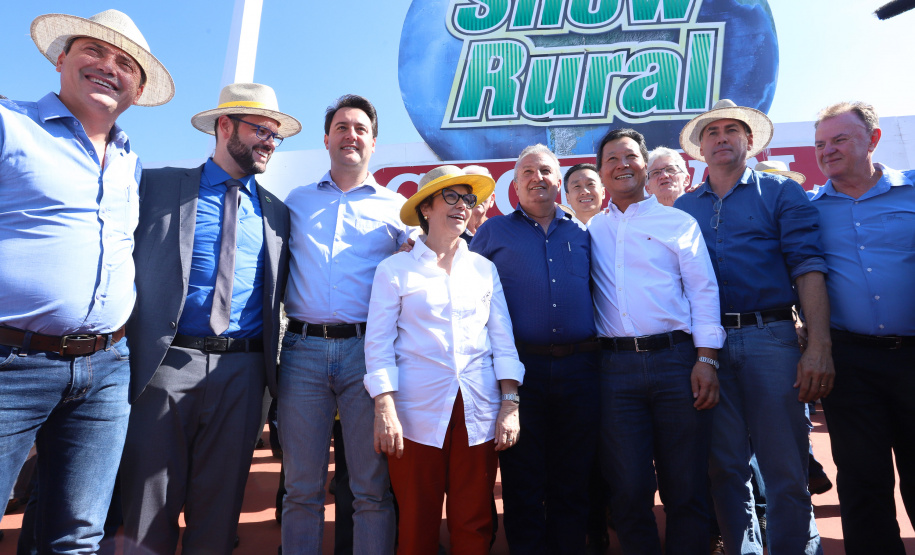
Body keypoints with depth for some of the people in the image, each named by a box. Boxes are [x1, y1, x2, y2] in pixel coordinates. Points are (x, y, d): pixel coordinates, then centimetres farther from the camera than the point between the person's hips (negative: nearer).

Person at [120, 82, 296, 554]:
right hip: (166, 361, -2)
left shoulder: (276, 211, 12)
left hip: (243, 370, 2)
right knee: (148, 503, 7)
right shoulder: (158, 185, 5)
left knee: (219, 505, 12)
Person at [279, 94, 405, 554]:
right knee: (301, 486, 10)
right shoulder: (297, 201, 18)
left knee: (373, 487, 4)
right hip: (303, 348, 2)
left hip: (368, 349, -1)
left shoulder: (396, 207, 12)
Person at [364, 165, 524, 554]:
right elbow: (378, 343, -2)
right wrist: (384, 410, -10)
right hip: (417, 415, -2)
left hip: (479, 413, 3)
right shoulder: (395, 269, 2)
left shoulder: (484, 269, 10)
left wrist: (510, 404, 1)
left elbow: (503, 340, 8)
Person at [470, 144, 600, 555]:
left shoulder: (581, 234, 15)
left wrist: (599, 351, 11)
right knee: (522, 483, 7)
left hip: (579, 367, 3)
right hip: (520, 368, -2)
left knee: (573, 483, 13)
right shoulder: (494, 232, 9)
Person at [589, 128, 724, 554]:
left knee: (686, 488, 6)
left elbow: (703, 291, 3)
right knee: (628, 490, 6)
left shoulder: (677, 221, 9)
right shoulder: (592, 231, 13)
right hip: (616, 366, 1)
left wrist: (706, 359, -5)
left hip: (677, 359, -1)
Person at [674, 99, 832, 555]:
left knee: (786, 473, 1)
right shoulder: (683, 207, 15)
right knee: (725, 469, 9)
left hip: (769, 337, -2)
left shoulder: (781, 192, 8)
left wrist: (819, 347, -14)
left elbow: (808, 269, -3)